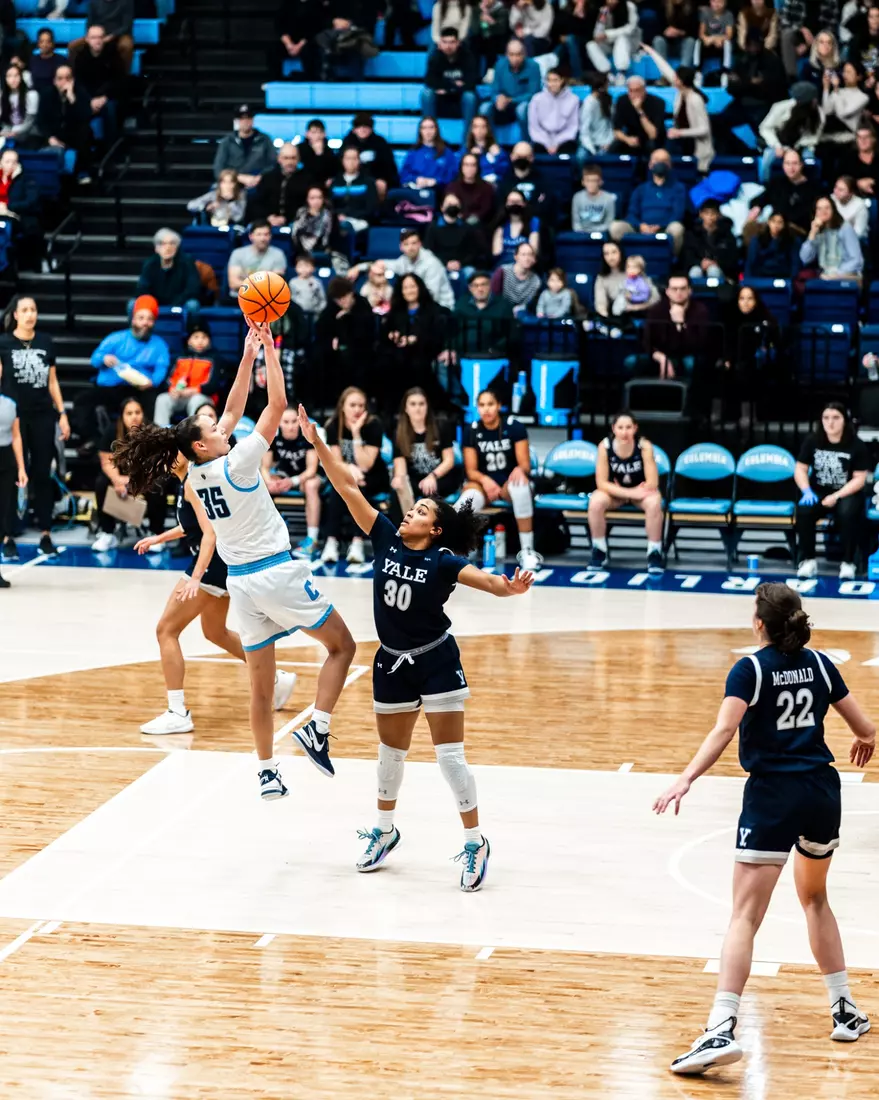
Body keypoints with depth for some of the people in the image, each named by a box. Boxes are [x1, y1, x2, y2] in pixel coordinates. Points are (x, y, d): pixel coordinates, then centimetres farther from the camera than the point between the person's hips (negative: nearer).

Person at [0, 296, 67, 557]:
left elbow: (52, 381, 13)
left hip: (43, 416, 3)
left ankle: (45, 534, 9)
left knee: (42, 474, 5)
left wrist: (62, 414, 9)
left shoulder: (46, 343, 8)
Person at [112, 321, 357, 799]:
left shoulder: (197, 475, 5)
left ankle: (267, 773, 10)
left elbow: (232, 411, 12)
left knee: (261, 684, 10)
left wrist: (249, 353, 11)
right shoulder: (234, 465, -14)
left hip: (241, 581, 6)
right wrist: (269, 351, -10)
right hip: (278, 572, -6)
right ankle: (317, 728, -8)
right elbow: (277, 405, -16)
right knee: (341, 645, 9)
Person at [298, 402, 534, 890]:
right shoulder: (387, 538, -5)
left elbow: (481, 577, -33)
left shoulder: (442, 561, -16)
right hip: (392, 662, 5)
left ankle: (475, 843, 5)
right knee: (391, 751, 18)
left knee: (450, 755, -5)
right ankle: (385, 831, 37)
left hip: (436, 662, -5)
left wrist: (509, 587, -55)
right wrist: (318, 443, -14)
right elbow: (349, 490, -8)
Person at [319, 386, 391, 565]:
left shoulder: (373, 425, -17)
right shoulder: (333, 425, -10)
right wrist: (349, 470, -35)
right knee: (339, 484, -32)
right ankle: (331, 542, -40)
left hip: (374, 478, -2)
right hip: (344, 476, 2)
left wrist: (356, 434, -29)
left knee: (358, 485, -34)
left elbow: (365, 466, -22)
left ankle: (357, 542, -41)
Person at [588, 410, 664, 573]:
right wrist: (629, 493, -31)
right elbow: (602, 483, -20)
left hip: (639, 490, -1)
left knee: (654, 502, -34)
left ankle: (654, 553, -19)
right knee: (596, 501, -31)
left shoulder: (644, 446, -22)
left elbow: (652, 483, -21)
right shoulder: (605, 446, -20)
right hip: (614, 492, 1)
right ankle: (599, 550, -11)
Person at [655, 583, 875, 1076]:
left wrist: (686, 779, -29)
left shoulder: (751, 669, -4)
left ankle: (722, 1029, -24)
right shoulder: (819, 664, 8)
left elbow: (724, 730, -20)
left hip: (773, 795, -5)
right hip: (823, 791, 5)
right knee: (815, 897, 27)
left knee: (745, 916, -10)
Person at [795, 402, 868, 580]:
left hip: (847, 493, -2)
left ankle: (847, 563, -20)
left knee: (847, 513, -36)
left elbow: (859, 479, -10)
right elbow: (800, 469, 2)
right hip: (818, 491, 2)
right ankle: (808, 560, -17)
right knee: (803, 510, -30)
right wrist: (807, 491, -17)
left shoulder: (856, 445, -9)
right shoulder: (812, 441, -1)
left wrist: (836, 496, -22)